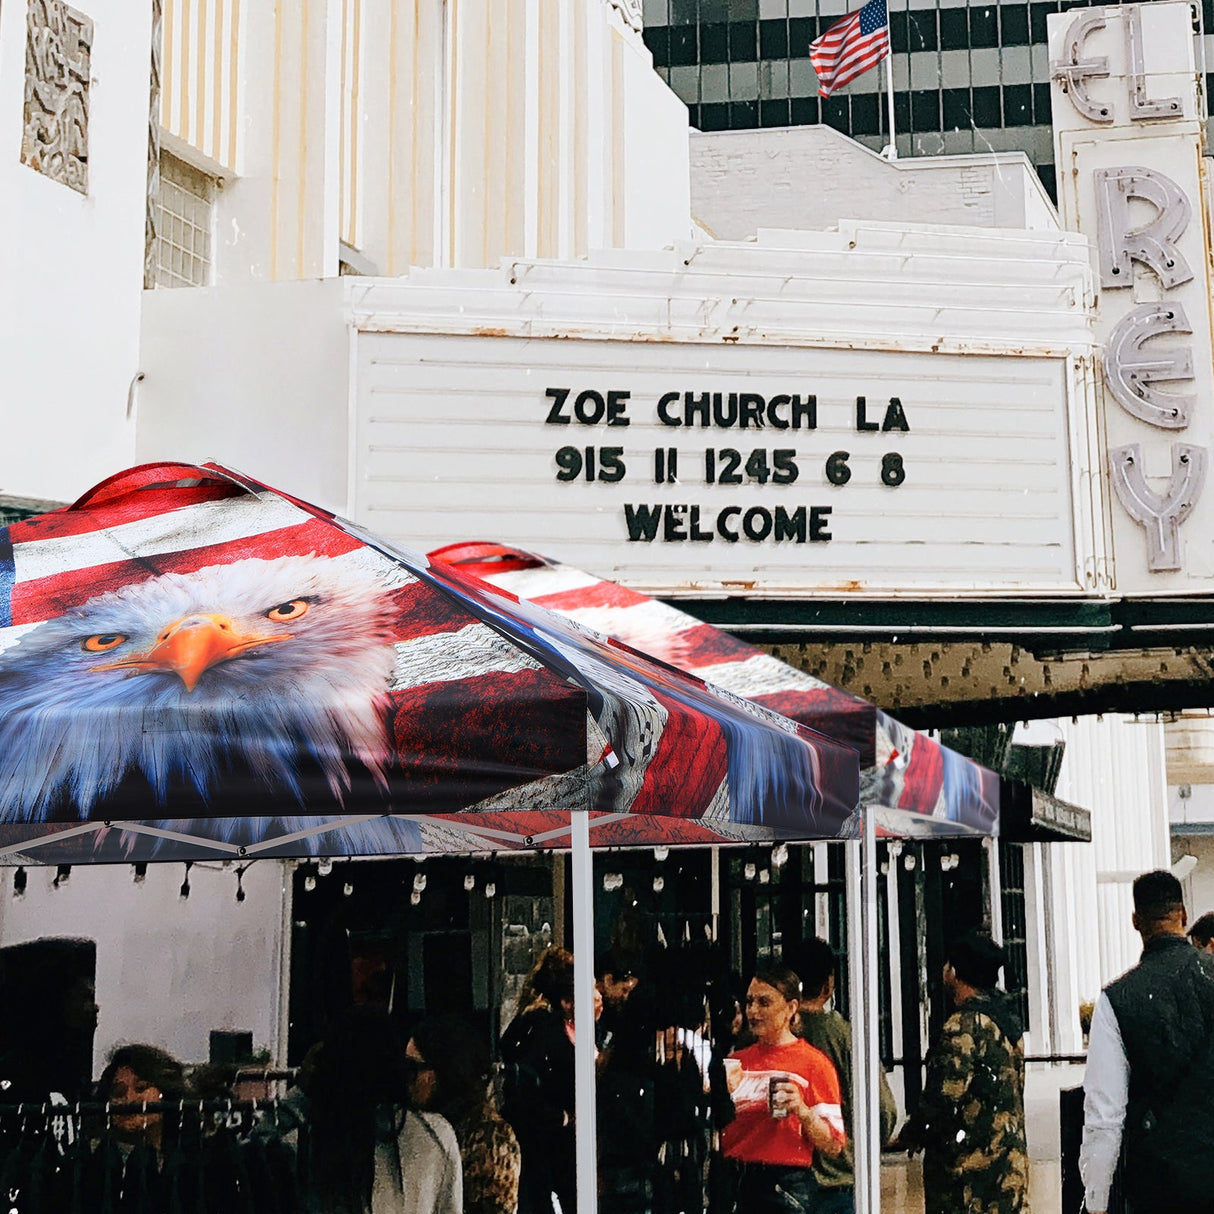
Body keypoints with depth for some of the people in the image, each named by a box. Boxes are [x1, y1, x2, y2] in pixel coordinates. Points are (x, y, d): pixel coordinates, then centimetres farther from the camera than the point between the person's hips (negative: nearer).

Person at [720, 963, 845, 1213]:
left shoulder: (813, 1062, -2)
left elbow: (833, 1145, -4)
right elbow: (717, 1129, 18)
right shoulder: (736, 1062, 12)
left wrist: (802, 1111, -20)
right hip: (734, 1182, 4)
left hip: (786, 1187, -4)